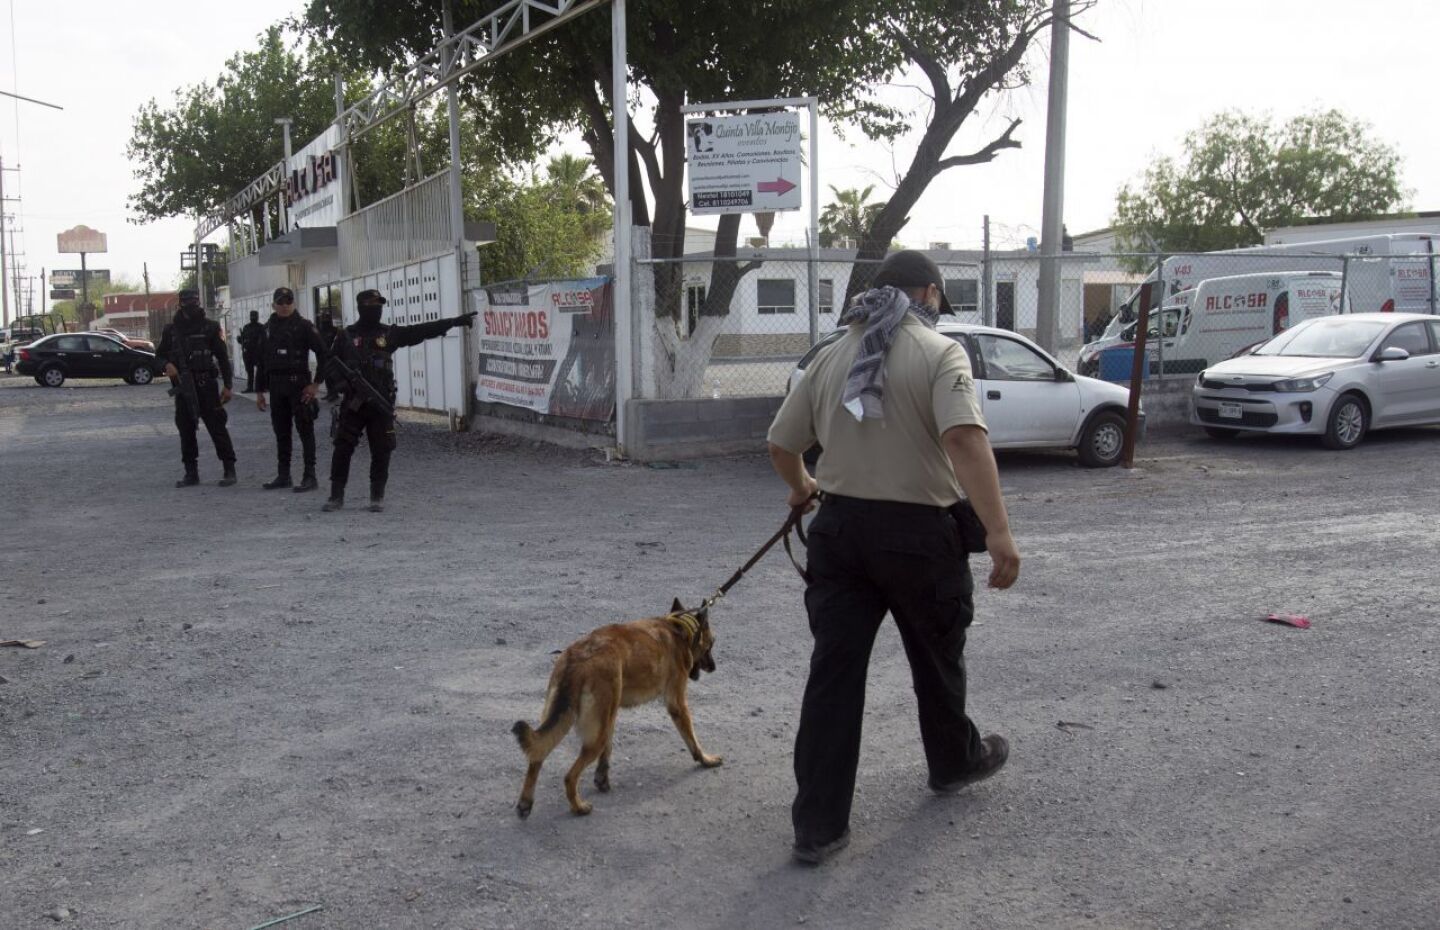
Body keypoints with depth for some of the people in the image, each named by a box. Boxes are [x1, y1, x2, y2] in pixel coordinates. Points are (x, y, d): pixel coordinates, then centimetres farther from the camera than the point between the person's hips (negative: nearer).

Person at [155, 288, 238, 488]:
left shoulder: (210, 327, -1)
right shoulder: (171, 329, 9)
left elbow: (223, 357, -1)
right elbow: (159, 354, 17)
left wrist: (228, 385, -8)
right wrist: (167, 365, -7)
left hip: (205, 385, -4)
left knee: (216, 427, -5)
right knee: (185, 430, 7)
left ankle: (229, 470, 0)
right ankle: (191, 473, 15)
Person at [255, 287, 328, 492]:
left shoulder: (303, 326, -4)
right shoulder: (268, 328, 13)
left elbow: (323, 353, -9)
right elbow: (262, 361, 18)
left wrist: (316, 383, -13)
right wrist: (260, 390, 15)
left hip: (298, 384, -6)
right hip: (276, 386, 6)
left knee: (305, 430, -4)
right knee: (281, 431, 11)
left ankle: (310, 476, -3)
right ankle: (283, 475, 19)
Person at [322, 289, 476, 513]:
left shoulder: (389, 333, 7)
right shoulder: (347, 336, 5)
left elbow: (422, 330, 2)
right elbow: (332, 365, 7)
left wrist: (455, 321, -4)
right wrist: (342, 381, -14)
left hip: (382, 403, 1)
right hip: (353, 403, -1)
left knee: (381, 452, 1)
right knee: (343, 448, -1)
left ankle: (377, 497, 12)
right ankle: (336, 496, 8)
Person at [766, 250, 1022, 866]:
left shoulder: (831, 357, 8)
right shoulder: (939, 353, -8)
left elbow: (781, 444, 13)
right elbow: (965, 439, -23)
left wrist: (801, 489, 33)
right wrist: (999, 533, -26)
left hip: (838, 528, 4)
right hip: (917, 532, -4)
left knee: (834, 671, 4)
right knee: (937, 657, 19)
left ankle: (818, 825, 6)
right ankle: (954, 763, 43)